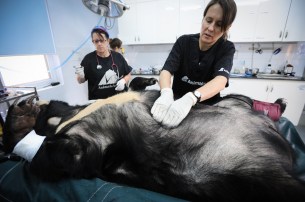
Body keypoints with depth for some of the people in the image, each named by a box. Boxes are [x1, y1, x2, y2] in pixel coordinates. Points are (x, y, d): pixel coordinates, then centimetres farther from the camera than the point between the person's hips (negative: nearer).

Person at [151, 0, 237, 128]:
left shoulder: (226, 49, -8)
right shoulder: (184, 42, -6)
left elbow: (221, 80, -27)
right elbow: (166, 71, -19)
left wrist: (190, 99, -45)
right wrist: (166, 94, -40)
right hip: (177, 101, 2)